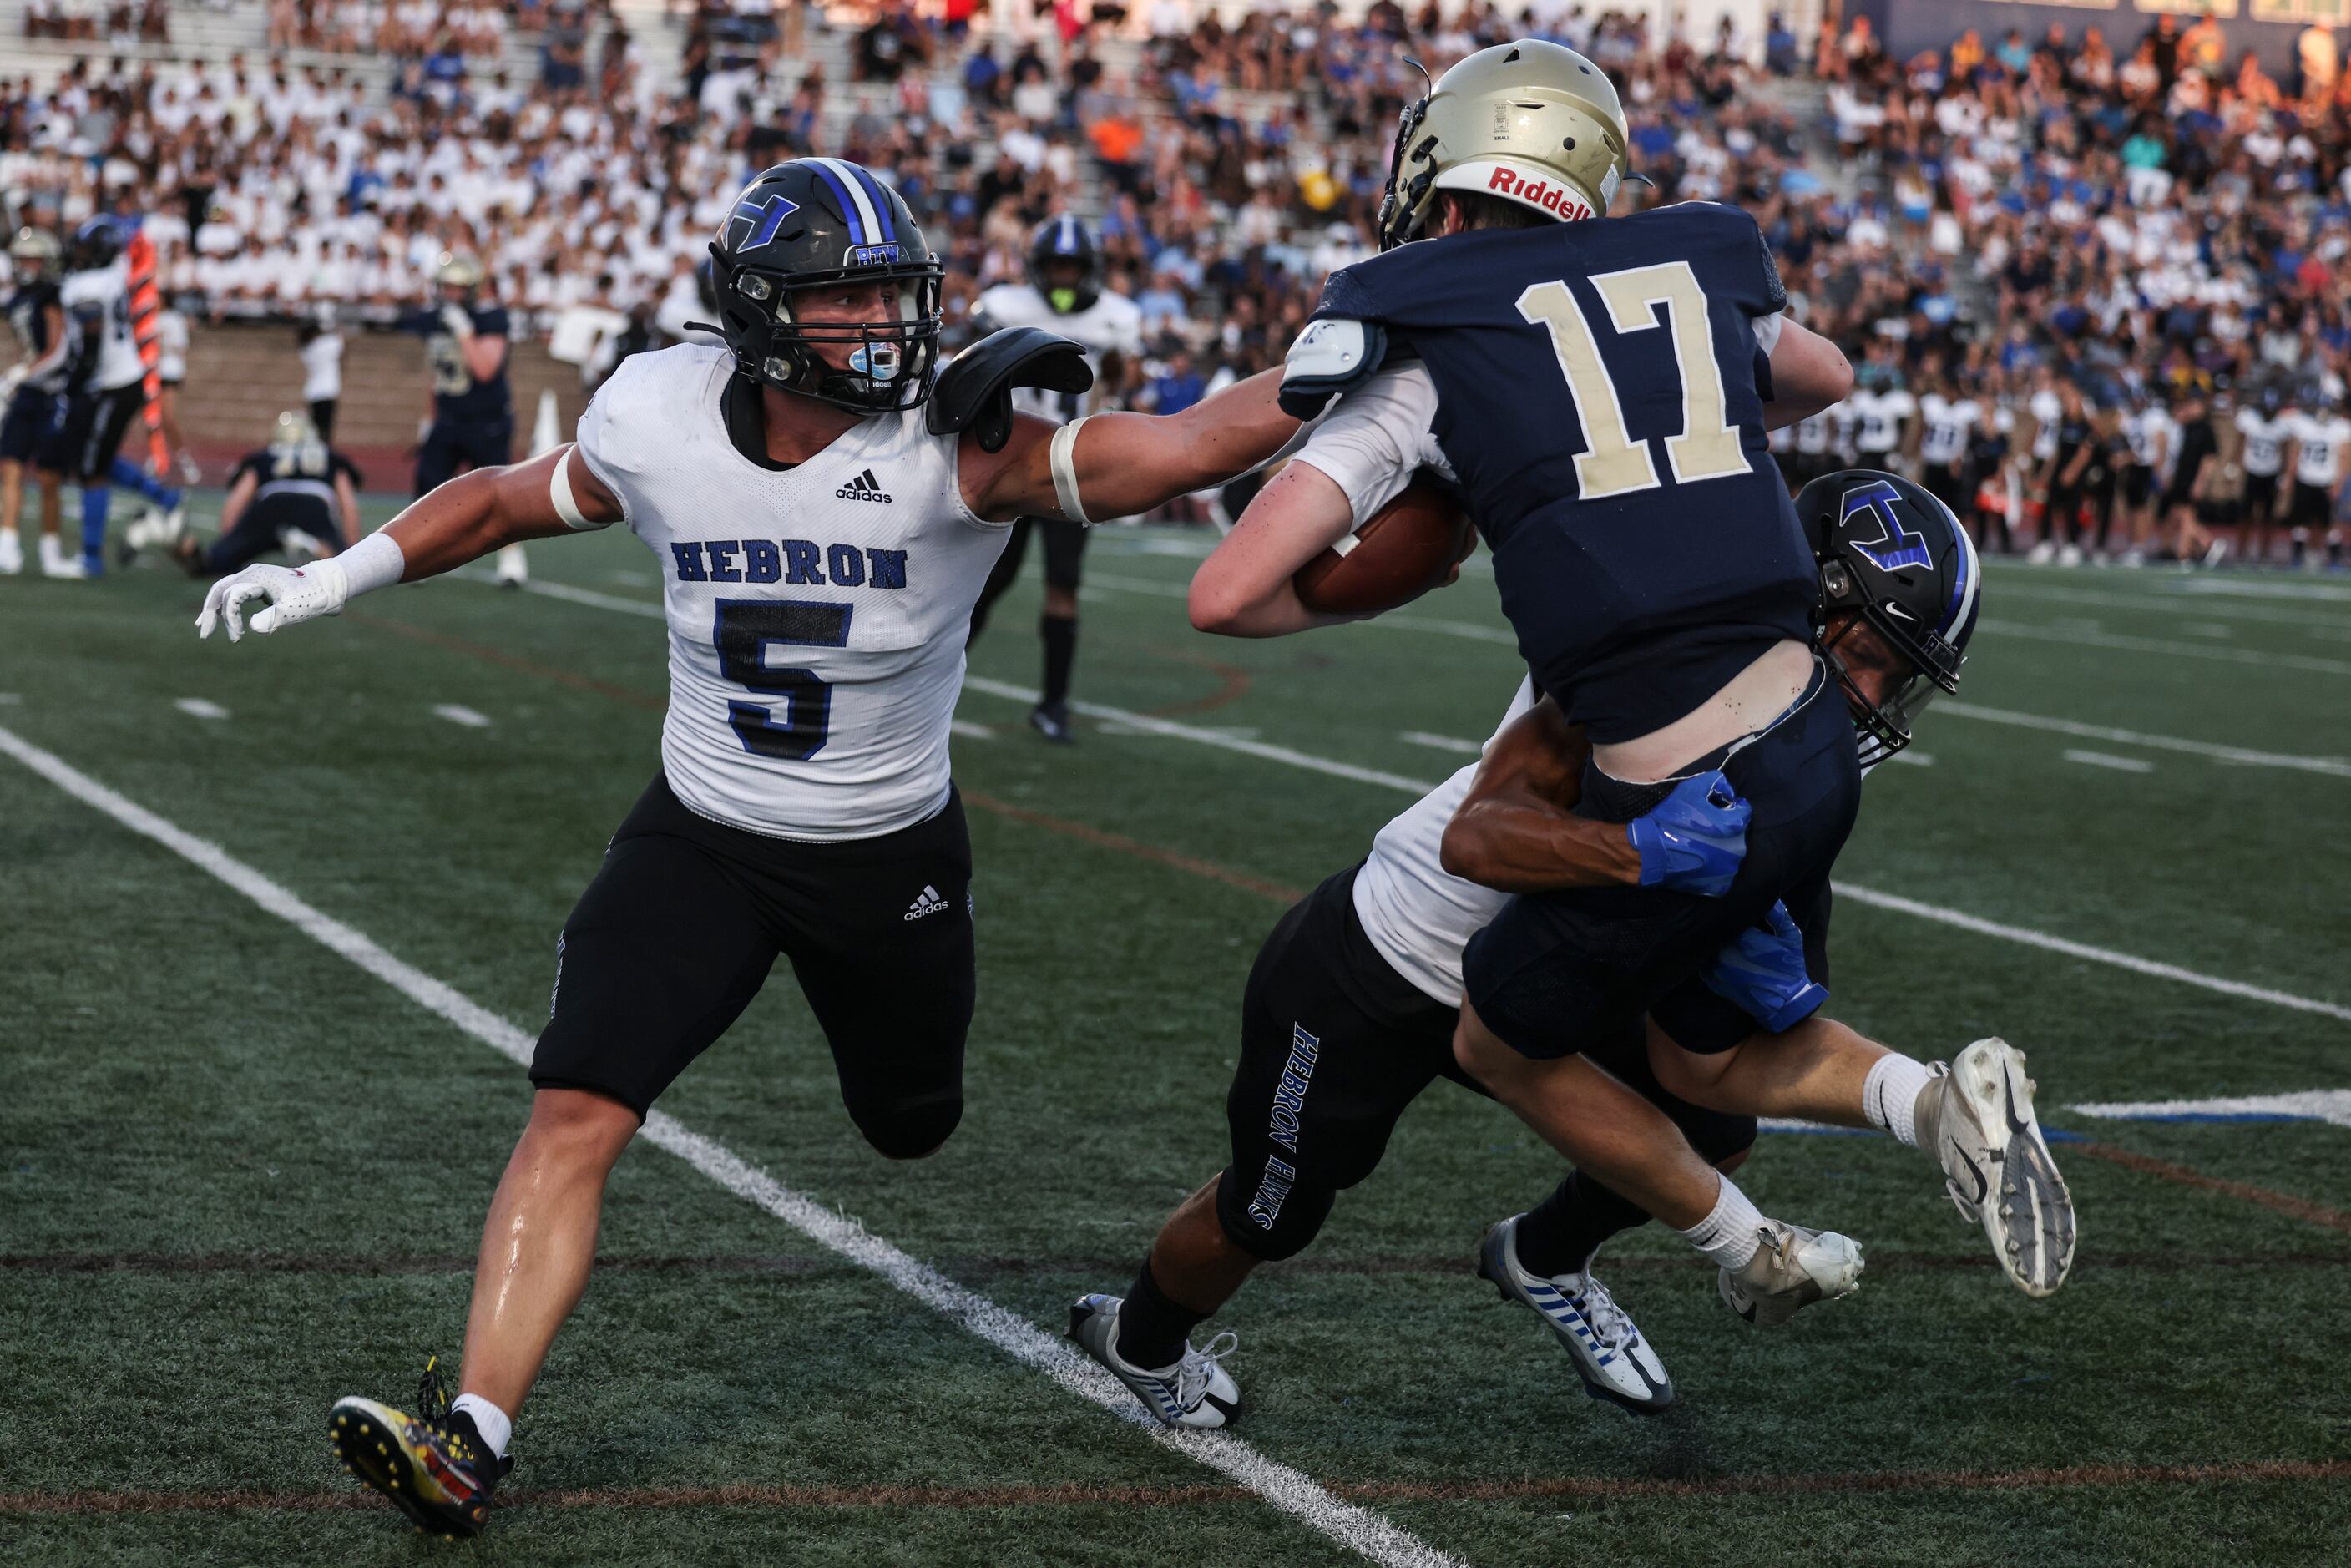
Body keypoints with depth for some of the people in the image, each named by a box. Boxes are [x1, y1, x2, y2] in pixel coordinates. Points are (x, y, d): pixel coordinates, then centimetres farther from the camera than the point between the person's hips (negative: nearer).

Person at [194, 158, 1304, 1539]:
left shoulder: (955, 449, -24)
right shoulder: (659, 417, -14)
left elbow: (1180, 450, -34)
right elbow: (514, 498, 6)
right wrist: (336, 578, 6)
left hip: (889, 855, 0)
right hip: (702, 838, 1)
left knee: (910, 1126, 22)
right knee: (578, 1117, -16)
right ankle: (473, 1437, -13)